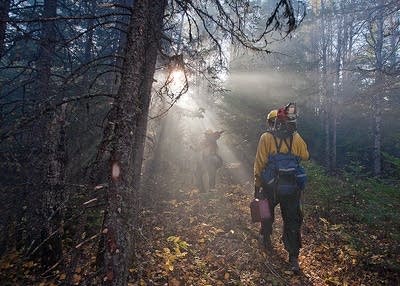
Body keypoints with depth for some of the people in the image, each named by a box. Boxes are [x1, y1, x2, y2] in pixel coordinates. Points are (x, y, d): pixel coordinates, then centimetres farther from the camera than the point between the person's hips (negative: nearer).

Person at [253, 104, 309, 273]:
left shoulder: (266, 138, -11)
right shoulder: (296, 138, -5)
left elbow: (260, 164, -11)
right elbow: (305, 156, 9)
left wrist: (257, 186, -2)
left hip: (270, 186, -1)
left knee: (267, 214, 24)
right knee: (292, 221, 10)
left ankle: (266, 239, 43)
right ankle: (293, 257, 7)